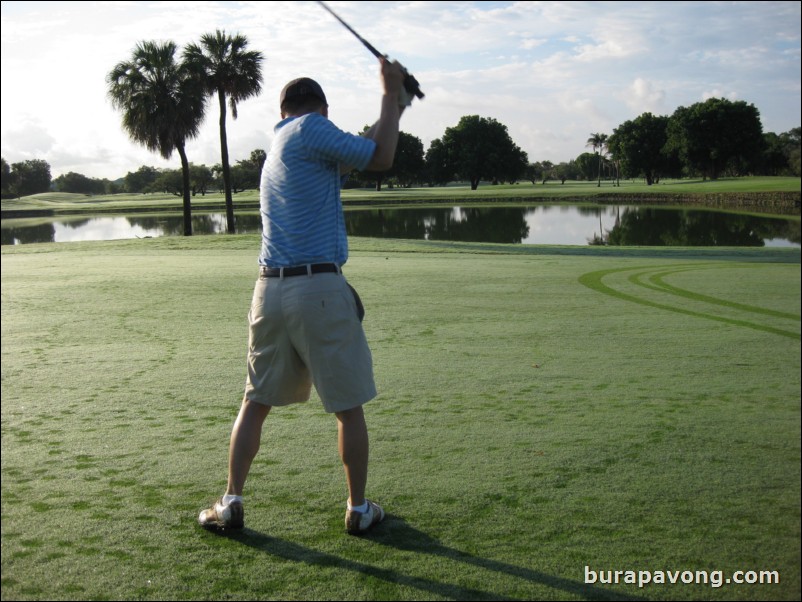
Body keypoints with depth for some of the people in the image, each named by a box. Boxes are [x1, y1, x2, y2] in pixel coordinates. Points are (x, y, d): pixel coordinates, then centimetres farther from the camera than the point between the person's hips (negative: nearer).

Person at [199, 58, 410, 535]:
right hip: (320, 287, -7)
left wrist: (393, 105, 30)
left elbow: (360, 150, 26)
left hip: (270, 290, 7)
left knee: (256, 401, 16)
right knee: (349, 407, 7)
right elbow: (380, 158, 0)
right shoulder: (311, 128, -3)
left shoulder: (278, 145, 20)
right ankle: (359, 509, 17)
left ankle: (232, 503, 18)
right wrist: (392, 95, 11)